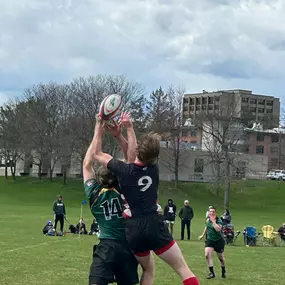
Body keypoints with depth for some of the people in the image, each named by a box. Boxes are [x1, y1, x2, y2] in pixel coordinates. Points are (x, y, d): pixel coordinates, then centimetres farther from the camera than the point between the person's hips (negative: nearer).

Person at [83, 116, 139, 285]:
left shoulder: (95, 194, 2)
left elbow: (87, 164, 10)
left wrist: (98, 135, 10)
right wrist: (119, 135, 0)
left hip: (106, 246, -2)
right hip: (128, 246, 2)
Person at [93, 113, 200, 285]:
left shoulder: (124, 170, -2)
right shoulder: (153, 169, 4)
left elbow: (98, 154, 12)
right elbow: (136, 157, 25)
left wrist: (99, 126, 19)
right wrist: (129, 128, 27)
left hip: (134, 230, 1)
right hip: (155, 226, -1)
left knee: (148, 269, 21)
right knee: (183, 268, -2)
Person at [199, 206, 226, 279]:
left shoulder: (219, 220, -17)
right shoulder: (208, 220, -1)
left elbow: (218, 229, -36)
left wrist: (213, 221, -32)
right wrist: (203, 235, 28)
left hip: (218, 241, -3)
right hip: (209, 240, 4)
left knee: (221, 257, 11)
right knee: (207, 255, -20)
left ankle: (223, 271, 39)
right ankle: (211, 273, -16)